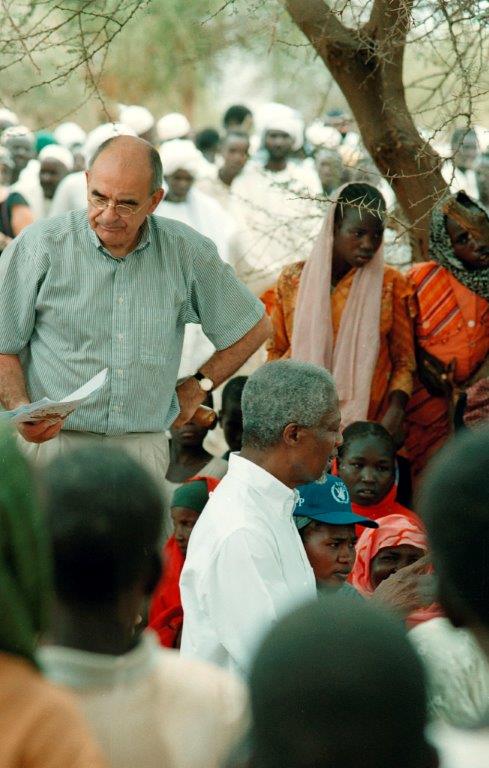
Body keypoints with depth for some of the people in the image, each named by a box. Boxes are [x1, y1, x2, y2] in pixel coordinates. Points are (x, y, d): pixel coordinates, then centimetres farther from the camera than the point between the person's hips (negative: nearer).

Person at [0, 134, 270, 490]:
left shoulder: (186, 251, 6)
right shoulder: (40, 246, -1)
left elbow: (253, 327, 21)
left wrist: (196, 388, 17)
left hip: (144, 447, 2)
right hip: (53, 440, -2)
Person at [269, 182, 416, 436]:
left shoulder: (391, 284, 0)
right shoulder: (293, 280, 4)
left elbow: (404, 362, 3)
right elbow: (277, 351, 12)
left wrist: (394, 414, -13)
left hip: (367, 424, -1)